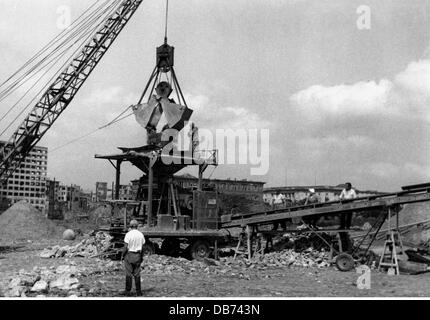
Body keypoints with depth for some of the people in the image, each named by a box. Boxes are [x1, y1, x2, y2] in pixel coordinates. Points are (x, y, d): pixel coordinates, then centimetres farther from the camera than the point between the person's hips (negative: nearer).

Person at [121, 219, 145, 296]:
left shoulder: (128, 234, -12)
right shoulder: (141, 234, 0)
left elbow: (125, 247, -13)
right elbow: (142, 247, 4)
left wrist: (122, 255, -1)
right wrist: (142, 257, 14)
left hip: (129, 255, -3)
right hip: (137, 255, 4)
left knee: (128, 274, 4)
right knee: (137, 274, 9)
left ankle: (128, 291, 8)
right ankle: (138, 292, 11)